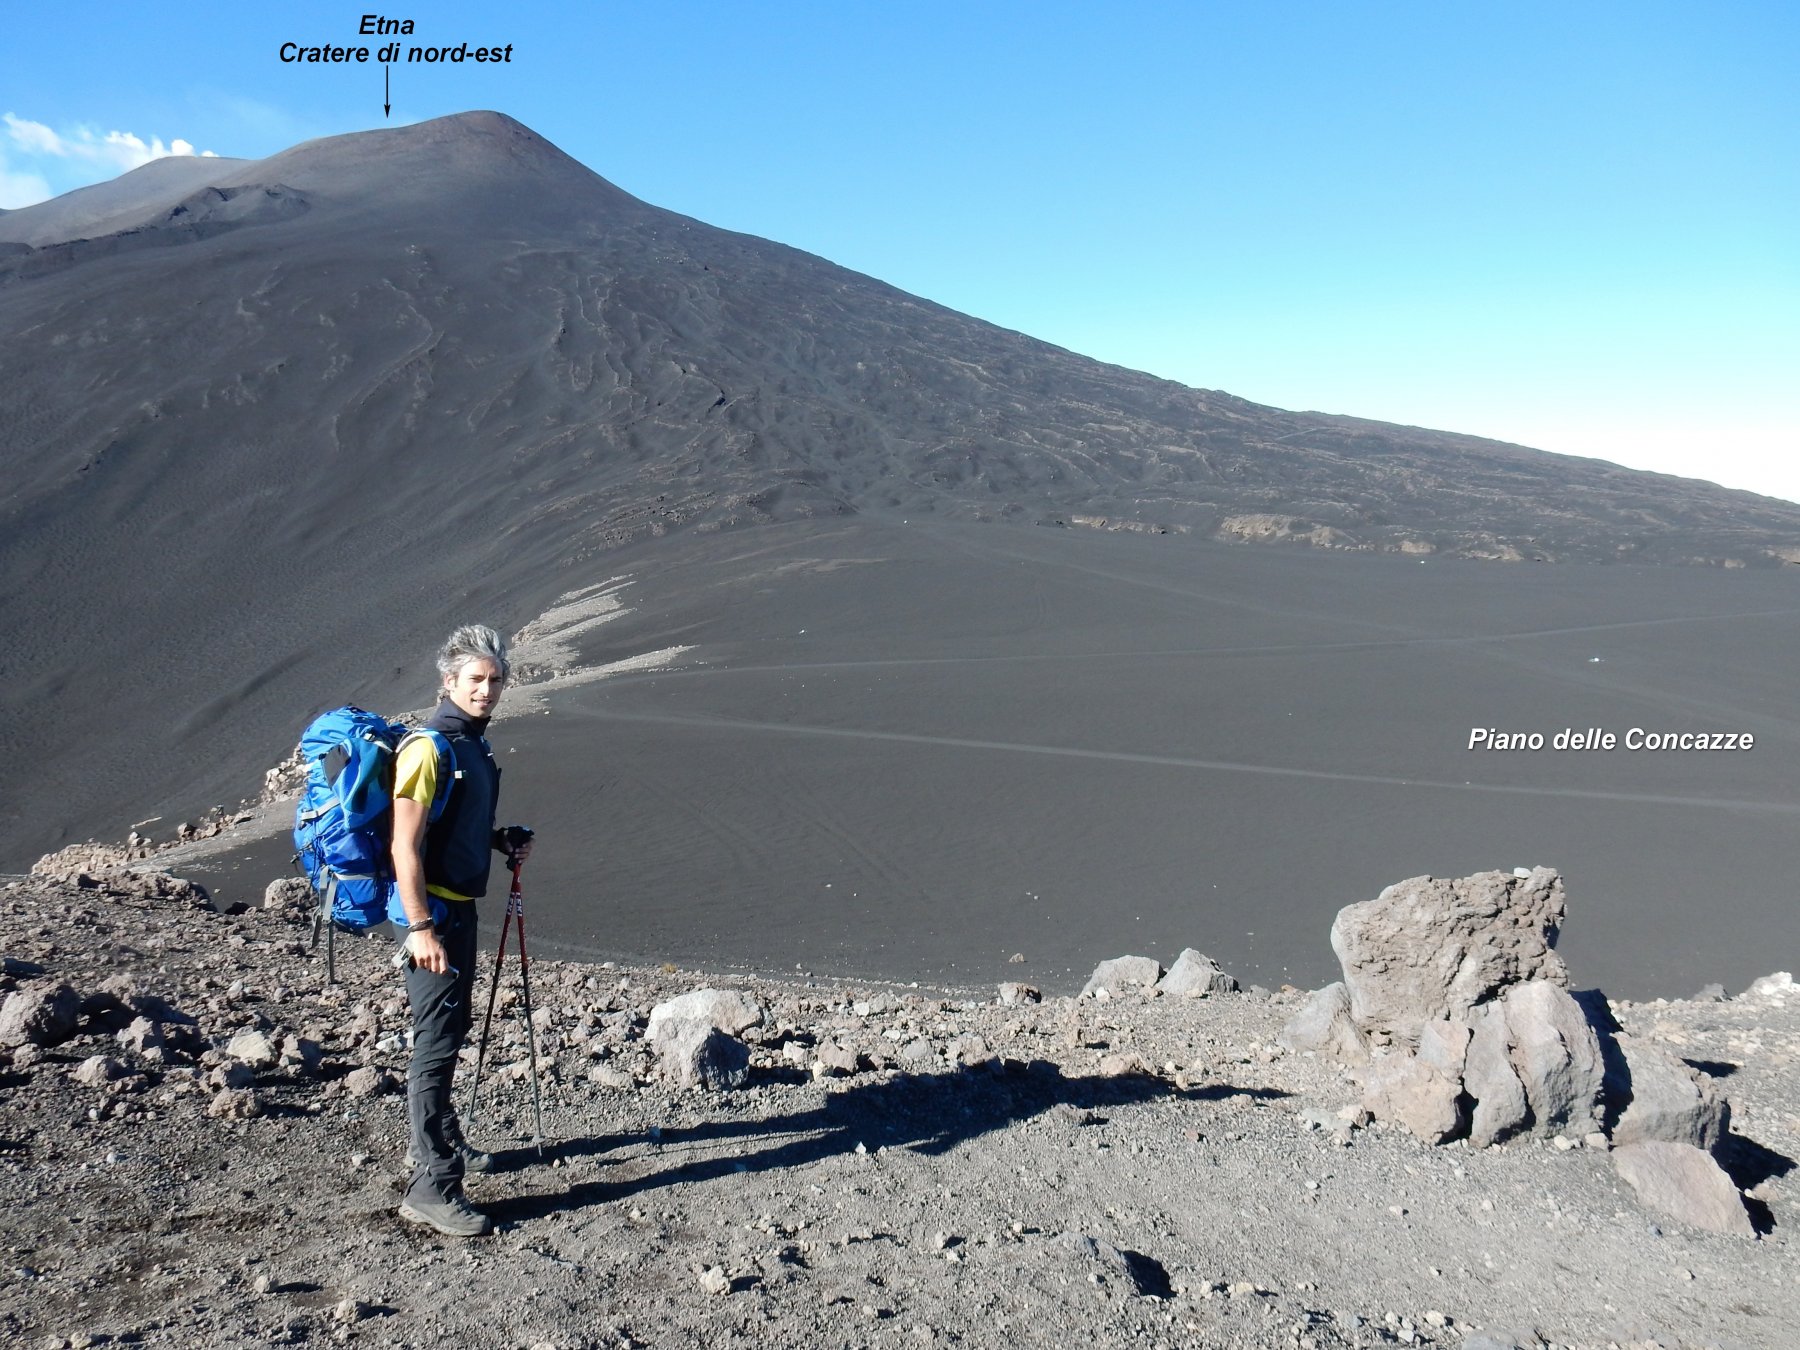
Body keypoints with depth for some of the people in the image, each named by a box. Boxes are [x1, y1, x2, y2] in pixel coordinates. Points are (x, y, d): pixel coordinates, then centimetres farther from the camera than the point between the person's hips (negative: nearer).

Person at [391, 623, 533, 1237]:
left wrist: (502, 841, 6)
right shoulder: (428, 748, -17)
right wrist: (420, 928, -25)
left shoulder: (475, 745, 12)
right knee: (437, 1040, -9)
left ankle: (439, 1140, 37)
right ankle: (431, 1185, -5)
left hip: (459, 905, 10)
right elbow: (406, 848, -21)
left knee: (454, 1025, 21)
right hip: (430, 909, -10)